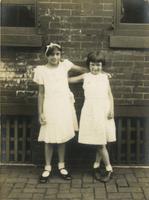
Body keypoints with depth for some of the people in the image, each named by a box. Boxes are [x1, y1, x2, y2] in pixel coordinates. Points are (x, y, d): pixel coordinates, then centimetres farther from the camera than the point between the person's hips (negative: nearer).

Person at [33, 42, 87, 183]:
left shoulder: (65, 65, 2)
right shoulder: (42, 70, -3)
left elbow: (83, 70, 12)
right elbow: (41, 93, -1)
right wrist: (40, 113, -4)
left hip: (64, 107, 2)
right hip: (50, 108, -2)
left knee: (62, 137, 10)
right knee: (49, 138, 3)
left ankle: (61, 166, 24)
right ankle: (47, 168, 18)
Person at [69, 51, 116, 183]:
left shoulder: (105, 77, 9)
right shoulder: (85, 76, 8)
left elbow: (110, 94, 7)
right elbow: (69, 80, 16)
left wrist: (111, 109, -3)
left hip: (104, 110, 1)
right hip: (91, 110, 0)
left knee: (101, 141, 1)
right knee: (99, 142, 1)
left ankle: (96, 165, 18)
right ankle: (109, 168, 12)